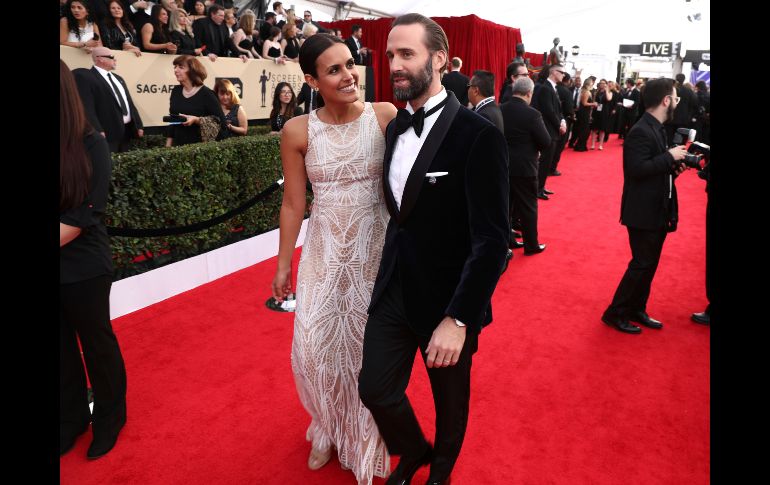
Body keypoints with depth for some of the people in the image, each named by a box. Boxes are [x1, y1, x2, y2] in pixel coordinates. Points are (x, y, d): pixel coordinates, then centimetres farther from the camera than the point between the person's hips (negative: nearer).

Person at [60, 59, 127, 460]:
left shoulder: (89, 144, -10)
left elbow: (86, 214, -14)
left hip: (83, 266, -3)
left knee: (96, 343, 14)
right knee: (62, 349, 17)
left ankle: (109, 418, 35)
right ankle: (71, 418, 40)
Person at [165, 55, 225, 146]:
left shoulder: (206, 94, -9)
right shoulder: (175, 91, 9)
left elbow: (220, 122, -14)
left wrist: (197, 120, -24)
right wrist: (168, 145, 12)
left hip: (200, 145, -5)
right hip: (178, 145, 5)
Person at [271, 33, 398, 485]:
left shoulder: (386, 116, -8)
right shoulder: (298, 130, -6)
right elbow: (293, 204, 1)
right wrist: (283, 264, 6)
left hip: (376, 249, -1)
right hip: (324, 252, 1)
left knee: (370, 345, 12)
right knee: (316, 346, 7)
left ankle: (366, 434, 40)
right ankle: (330, 428, 39)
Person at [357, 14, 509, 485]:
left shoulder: (479, 135, -18)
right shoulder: (395, 128, 4)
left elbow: (493, 241, -21)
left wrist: (458, 319, -25)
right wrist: (390, 272, 8)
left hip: (448, 298, -5)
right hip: (394, 290, 5)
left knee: (450, 400, 18)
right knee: (375, 390, 10)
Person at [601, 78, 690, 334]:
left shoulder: (656, 128, 11)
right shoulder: (641, 132, -19)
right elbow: (637, 169, -28)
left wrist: (672, 167, 0)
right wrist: (670, 156, -20)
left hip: (657, 210, 10)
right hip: (643, 212, -10)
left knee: (649, 264, 16)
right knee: (642, 265, -2)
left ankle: (636, 310, 30)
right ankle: (615, 313, 11)